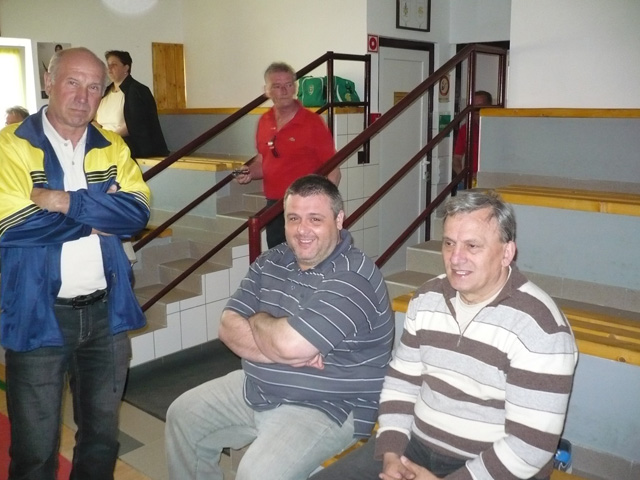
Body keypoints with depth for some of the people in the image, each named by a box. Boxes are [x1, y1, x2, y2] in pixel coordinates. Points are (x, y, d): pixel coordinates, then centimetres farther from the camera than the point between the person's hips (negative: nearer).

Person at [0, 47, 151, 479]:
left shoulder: (113, 148, 7)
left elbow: (138, 213, -8)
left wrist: (66, 201, -18)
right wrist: (102, 212, -10)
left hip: (106, 311, 4)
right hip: (38, 316, -3)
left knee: (103, 435, 18)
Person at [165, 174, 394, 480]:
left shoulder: (353, 279, -23)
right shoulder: (272, 262, 1)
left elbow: (289, 343, -31)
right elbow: (229, 328, -4)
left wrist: (256, 318, -9)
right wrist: (284, 353, -20)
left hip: (327, 408, -8)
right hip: (256, 388, 8)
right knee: (183, 415, 14)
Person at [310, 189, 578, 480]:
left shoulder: (540, 327, -17)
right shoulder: (426, 299, 2)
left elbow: (531, 444, -19)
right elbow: (401, 379, 8)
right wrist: (391, 452, -5)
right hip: (416, 446, 6)